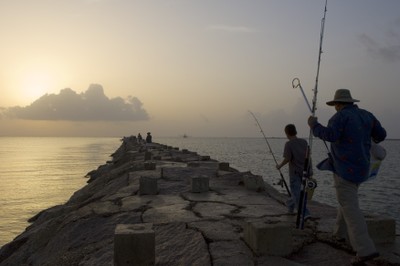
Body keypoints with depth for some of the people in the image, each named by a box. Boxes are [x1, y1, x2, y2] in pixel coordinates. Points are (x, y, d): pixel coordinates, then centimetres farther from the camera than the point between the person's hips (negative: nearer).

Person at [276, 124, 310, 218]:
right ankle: (290, 206, 43)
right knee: (297, 190, 23)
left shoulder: (288, 144, -14)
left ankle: (305, 213, -17)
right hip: (304, 171, 6)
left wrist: (279, 165, -1)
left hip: (295, 172, -6)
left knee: (297, 195, -4)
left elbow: (287, 159, -17)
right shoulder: (304, 142, 3)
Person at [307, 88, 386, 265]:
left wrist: (314, 125, -12)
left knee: (350, 207, -9)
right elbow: (381, 134, 16)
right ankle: (340, 232, 39)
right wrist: (374, 139, 38)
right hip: (361, 167, 8)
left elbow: (330, 135, -28)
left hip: (345, 168, -8)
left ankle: (365, 250, -16)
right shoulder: (366, 115, 9)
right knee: (348, 199, 26)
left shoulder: (341, 116, -13)